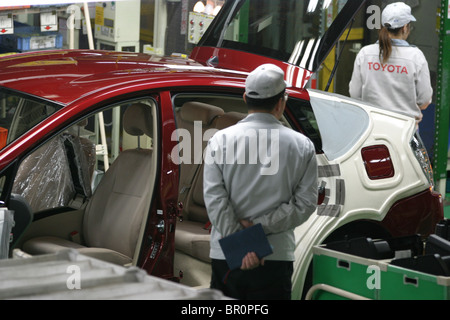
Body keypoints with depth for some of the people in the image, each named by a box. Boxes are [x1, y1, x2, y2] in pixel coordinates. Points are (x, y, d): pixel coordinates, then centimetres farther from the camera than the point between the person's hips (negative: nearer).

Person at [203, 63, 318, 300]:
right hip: (277, 259, 0)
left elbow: (214, 198, -9)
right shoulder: (302, 146, 1)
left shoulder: (220, 140, -1)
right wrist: (259, 226, -7)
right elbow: (305, 204, -5)